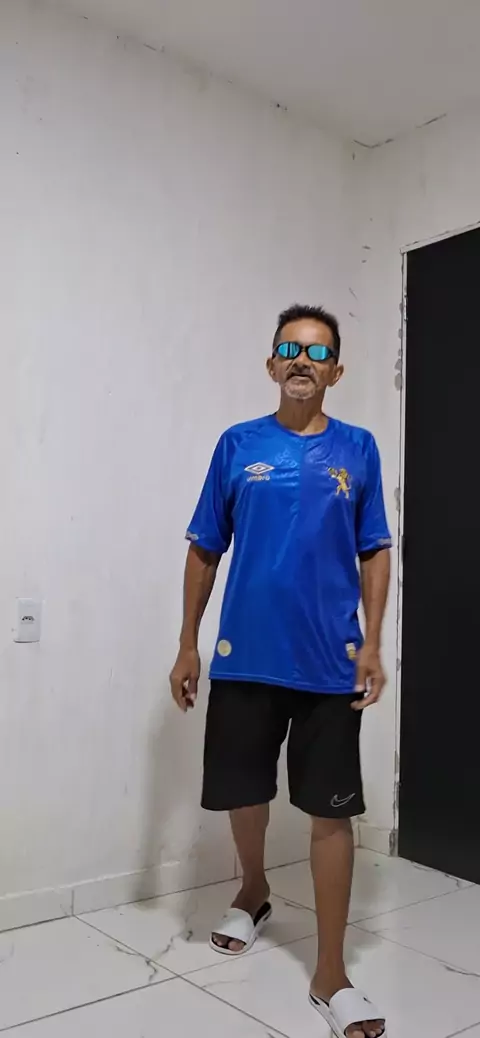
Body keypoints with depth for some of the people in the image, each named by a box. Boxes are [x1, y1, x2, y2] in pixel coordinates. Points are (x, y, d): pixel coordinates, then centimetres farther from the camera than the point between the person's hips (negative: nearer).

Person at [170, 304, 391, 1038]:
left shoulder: (357, 449, 3)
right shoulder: (238, 445, 3)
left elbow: (375, 553, 5)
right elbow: (205, 551, 6)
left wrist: (372, 643, -5)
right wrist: (187, 645, 3)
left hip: (330, 664, -1)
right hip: (245, 657, 1)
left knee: (332, 812, 3)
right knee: (243, 793, 15)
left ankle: (331, 976, 17)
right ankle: (253, 896, 45)